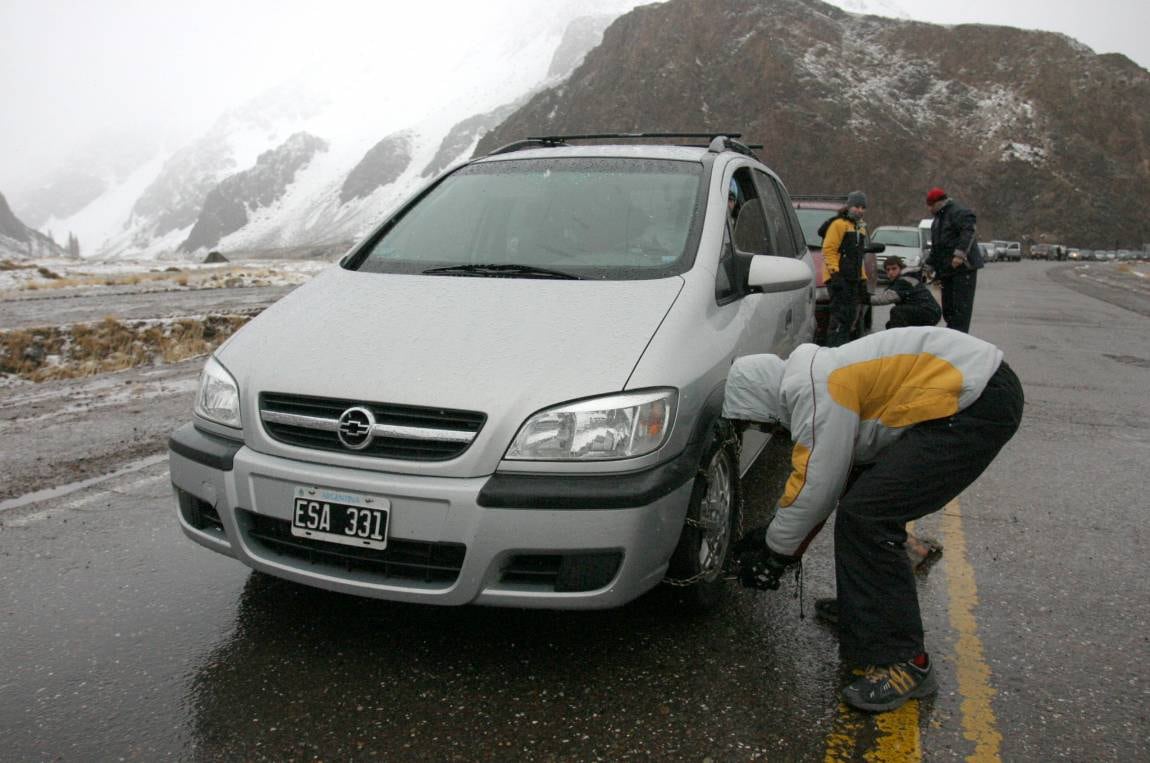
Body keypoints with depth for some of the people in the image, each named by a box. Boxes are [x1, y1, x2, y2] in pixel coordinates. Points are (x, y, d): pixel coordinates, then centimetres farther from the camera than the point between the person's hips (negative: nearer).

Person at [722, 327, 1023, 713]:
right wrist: (781, 540, 24)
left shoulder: (815, 390, -15)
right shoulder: (813, 377, 17)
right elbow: (822, 479, 24)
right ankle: (864, 604, 37)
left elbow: (815, 487, -14)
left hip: (981, 404, -11)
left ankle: (906, 664, -8)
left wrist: (776, 551, 1)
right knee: (873, 492, 20)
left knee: (865, 515, -14)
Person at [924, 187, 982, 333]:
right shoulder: (937, 220, 22)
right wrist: (931, 266, 26)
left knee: (961, 306, -10)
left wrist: (960, 254, -33)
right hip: (947, 270, 10)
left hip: (963, 267, -9)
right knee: (948, 307, 10)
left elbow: (969, 233, -23)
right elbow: (935, 247, 29)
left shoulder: (959, 213, -8)